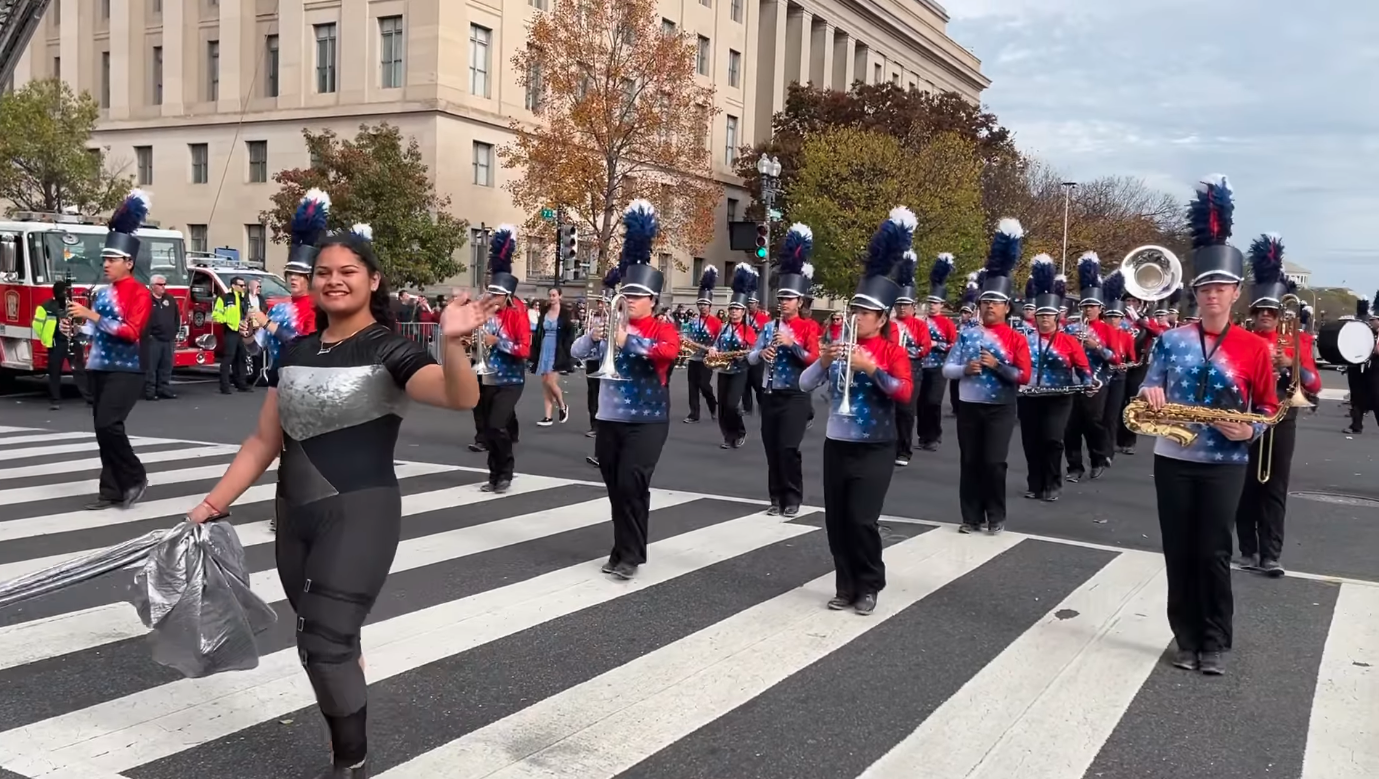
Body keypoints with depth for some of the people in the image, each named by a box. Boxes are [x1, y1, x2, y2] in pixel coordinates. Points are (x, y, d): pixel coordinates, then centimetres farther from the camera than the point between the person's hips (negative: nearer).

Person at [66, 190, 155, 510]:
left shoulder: (139, 292, -8)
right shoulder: (103, 292, 14)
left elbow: (132, 332, -19)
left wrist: (92, 316, -20)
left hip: (125, 370, -8)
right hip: (99, 369, 8)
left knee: (109, 424, -18)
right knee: (103, 429, 6)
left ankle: (135, 477, -1)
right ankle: (112, 491, 11)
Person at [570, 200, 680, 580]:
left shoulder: (663, 328, -2)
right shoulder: (612, 325, 11)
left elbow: (669, 351, -25)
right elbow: (577, 353, 5)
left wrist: (628, 341, -35)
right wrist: (594, 337, -17)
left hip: (646, 421, -5)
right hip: (609, 419, 5)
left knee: (632, 485, -12)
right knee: (615, 487, 10)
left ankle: (631, 555, -4)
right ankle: (622, 548, 22)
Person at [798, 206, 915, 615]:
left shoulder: (892, 351, -4)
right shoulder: (838, 346, 7)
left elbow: (905, 393, -19)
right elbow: (804, 385, 1)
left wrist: (872, 369, -28)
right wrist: (824, 361, -16)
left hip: (874, 448, -5)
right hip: (836, 444, 5)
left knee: (862, 519, -9)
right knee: (836, 519, 6)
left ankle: (869, 587, 10)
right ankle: (846, 586, 20)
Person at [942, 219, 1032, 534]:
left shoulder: (1016, 339, -1)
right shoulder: (967, 335, 4)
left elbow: (1024, 377, -7)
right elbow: (946, 369, 3)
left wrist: (997, 365, -17)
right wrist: (965, 369, -16)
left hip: (1000, 409, -2)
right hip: (969, 407, 2)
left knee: (994, 462, -5)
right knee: (969, 461, 6)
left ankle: (996, 516, 10)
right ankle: (972, 516, 16)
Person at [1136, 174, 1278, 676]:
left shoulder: (1254, 348, -2)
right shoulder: (1171, 340, 1)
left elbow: (1268, 408, 5)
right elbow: (1150, 392, 6)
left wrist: (1250, 430, -15)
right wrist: (1149, 395, -17)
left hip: (1225, 465, -1)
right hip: (1173, 460, 2)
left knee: (1213, 554, 0)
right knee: (1179, 553, 7)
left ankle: (1214, 643, 13)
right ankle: (1186, 638, 19)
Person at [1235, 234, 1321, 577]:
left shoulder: (1297, 340, 6)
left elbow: (1315, 385, 1)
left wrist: (1293, 364, -16)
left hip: (1281, 423, 1)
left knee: (1275, 489, 1)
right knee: (1246, 486, 4)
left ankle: (1270, 555, 4)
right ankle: (1248, 550, 13)